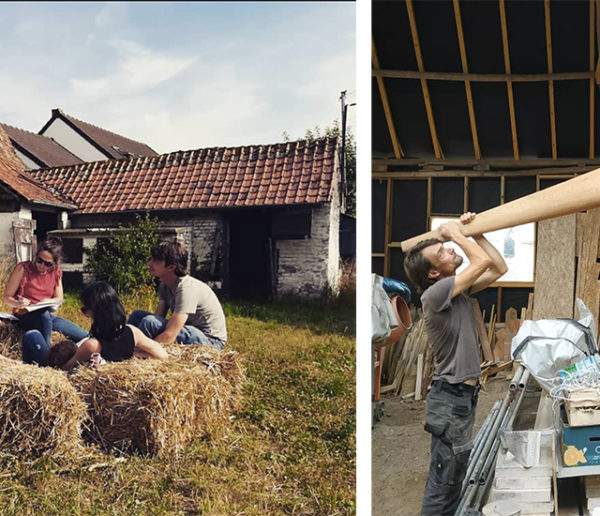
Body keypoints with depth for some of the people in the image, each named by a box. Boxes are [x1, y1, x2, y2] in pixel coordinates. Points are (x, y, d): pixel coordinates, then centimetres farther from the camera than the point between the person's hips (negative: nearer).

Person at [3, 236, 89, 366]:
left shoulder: (56, 272, 0)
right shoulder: (22, 269, -12)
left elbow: (59, 298, 6)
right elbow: (6, 297, -9)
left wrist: (48, 302, -17)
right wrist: (18, 303, -30)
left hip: (47, 316, 5)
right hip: (25, 317, -5)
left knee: (86, 338, -3)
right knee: (44, 314, -41)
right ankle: (46, 354, -26)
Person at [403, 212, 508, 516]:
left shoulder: (459, 289, 7)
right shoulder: (434, 293, -20)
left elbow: (500, 268, 10)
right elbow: (483, 262, -22)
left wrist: (476, 232, 6)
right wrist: (455, 233, -9)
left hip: (463, 395, 9)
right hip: (450, 398, -9)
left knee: (452, 476, 21)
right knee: (444, 481, -1)